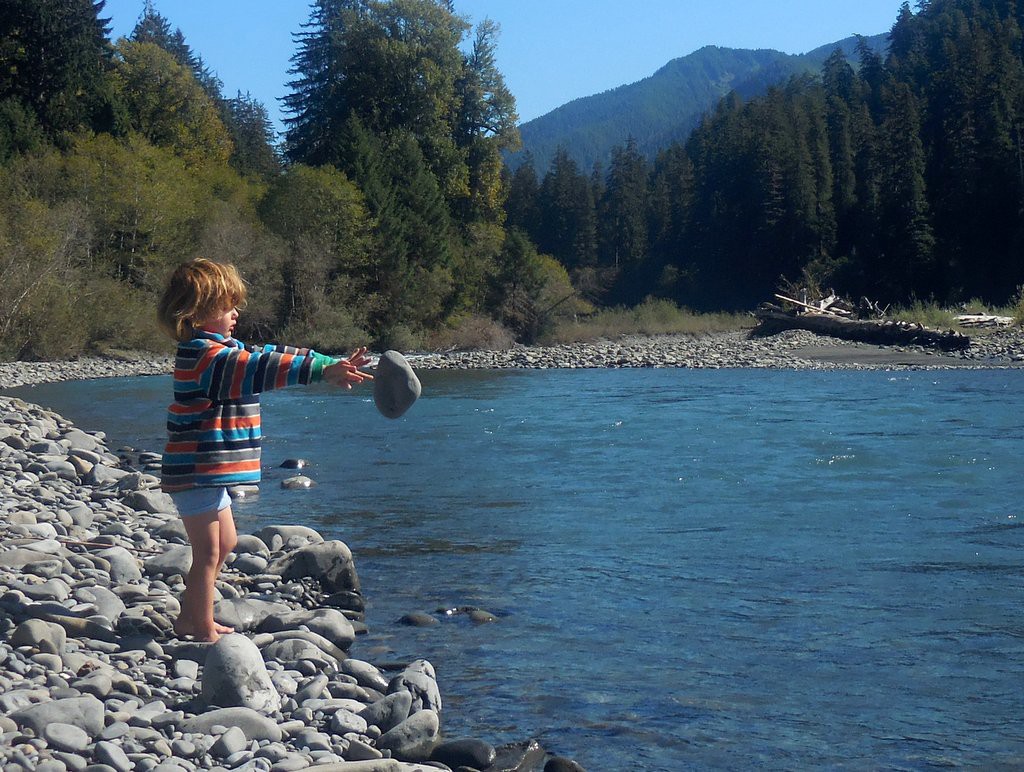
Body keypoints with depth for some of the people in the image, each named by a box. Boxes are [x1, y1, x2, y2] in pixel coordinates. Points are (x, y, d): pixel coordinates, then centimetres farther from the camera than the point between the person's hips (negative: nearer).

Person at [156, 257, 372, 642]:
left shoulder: (224, 349, 13)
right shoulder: (202, 354, -19)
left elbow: (268, 356, 15)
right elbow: (257, 369, -31)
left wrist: (331, 365, 9)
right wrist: (321, 369, -36)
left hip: (208, 472, 11)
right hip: (196, 472, -11)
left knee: (225, 543, 21)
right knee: (208, 552, -4)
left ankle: (191, 617, 31)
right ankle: (204, 632, 4)